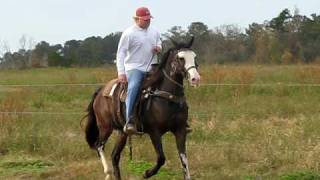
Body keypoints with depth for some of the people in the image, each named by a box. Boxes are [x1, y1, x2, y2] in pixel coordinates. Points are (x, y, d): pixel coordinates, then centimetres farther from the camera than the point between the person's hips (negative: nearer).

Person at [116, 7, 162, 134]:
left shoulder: (154, 32, 11)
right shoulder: (129, 33, -6)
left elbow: (158, 43, 29)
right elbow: (121, 53, -8)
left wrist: (159, 48, 2)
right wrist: (121, 73, -16)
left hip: (151, 69, 6)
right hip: (134, 68, -6)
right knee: (133, 87, -33)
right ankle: (129, 122, -40)